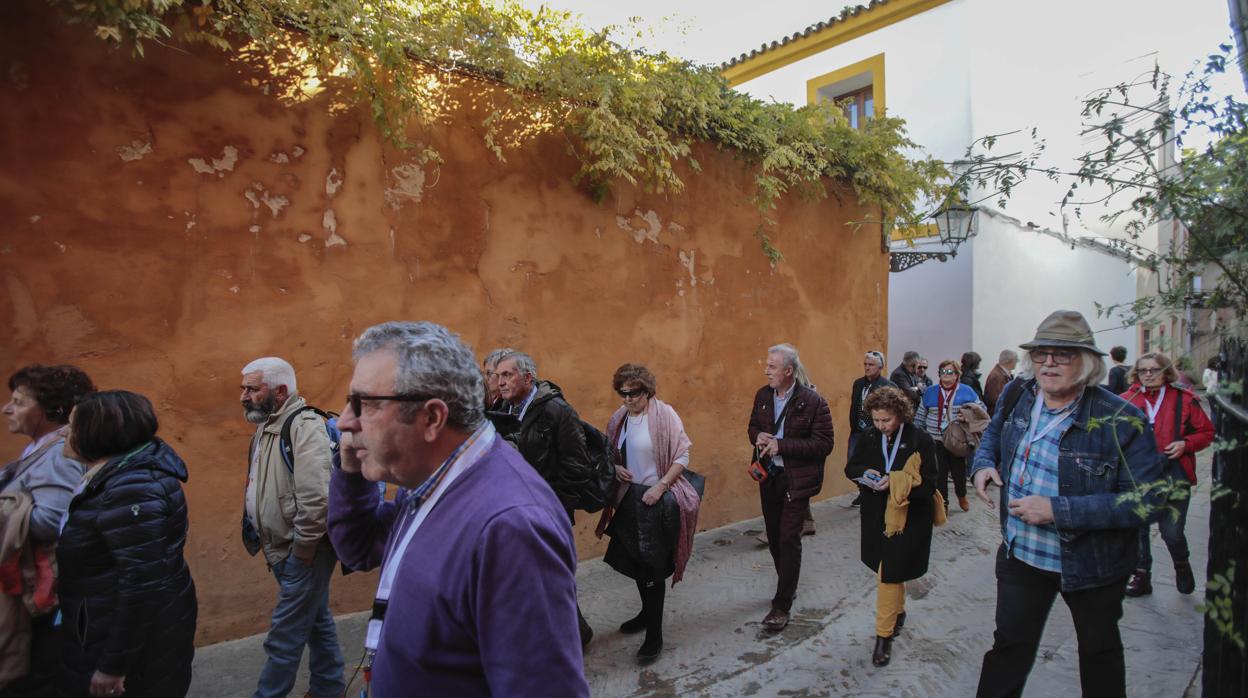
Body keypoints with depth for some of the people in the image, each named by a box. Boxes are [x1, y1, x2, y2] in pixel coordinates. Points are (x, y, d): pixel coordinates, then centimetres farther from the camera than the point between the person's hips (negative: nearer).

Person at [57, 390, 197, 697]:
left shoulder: (131, 489, -27)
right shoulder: (123, 473, 5)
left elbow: (142, 583, -29)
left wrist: (114, 665, -22)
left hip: (140, 639, -9)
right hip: (119, 623, 9)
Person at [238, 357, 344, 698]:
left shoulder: (304, 426, -22)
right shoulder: (267, 425, 9)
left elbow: (316, 499, -30)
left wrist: (301, 552, -19)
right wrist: (276, 548, 13)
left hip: (303, 554, -9)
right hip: (285, 551, 10)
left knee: (284, 638, 3)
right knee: (316, 621, 22)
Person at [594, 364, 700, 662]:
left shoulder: (664, 414, -14)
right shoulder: (618, 419, 5)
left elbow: (682, 456, -12)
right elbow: (611, 453, 18)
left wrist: (661, 486, -18)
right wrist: (615, 468, -3)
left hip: (658, 500, -6)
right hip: (629, 499, 6)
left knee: (651, 566, -1)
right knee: (636, 561, 18)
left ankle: (654, 634, 13)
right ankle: (648, 613, 41)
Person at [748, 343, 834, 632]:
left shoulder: (813, 401, -16)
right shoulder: (763, 395, 2)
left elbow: (824, 444, -17)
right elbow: (753, 426, 15)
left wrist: (781, 445, -23)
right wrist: (758, 438, -10)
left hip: (797, 479, -6)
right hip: (769, 476, 6)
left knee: (789, 539, -3)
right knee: (774, 536, 16)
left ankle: (782, 605, 9)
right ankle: (788, 585, 38)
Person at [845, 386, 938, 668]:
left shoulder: (921, 440, -13)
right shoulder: (869, 437, -1)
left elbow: (928, 485, -14)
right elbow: (850, 468, 7)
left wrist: (895, 481, -28)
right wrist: (864, 473, -15)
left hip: (908, 518, -4)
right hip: (876, 516, 5)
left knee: (889, 573, -4)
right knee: (890, 570, 20)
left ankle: (884, 635, 9)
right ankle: (898, 612, 45)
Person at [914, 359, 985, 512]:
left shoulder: (967, 391, 0)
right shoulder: (930, 392, 5)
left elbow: (981, 410, 2)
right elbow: (920, 416, 9)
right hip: (936, 441, 1)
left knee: (959, 471, 9)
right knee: (939, 473, 5)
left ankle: (962, 496, 39)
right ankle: (942, 504, 19)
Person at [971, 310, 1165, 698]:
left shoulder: (1121, 421, -24)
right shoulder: (1018, 395, -8)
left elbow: (1146, 501, -25)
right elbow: (995, 432, 13)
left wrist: (1057, 510, -31)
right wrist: (984, 463, -8)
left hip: (1091, 563, -3)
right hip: (1020, 552, 3)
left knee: (1099, 650, 24)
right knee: (1010, 644, 15)